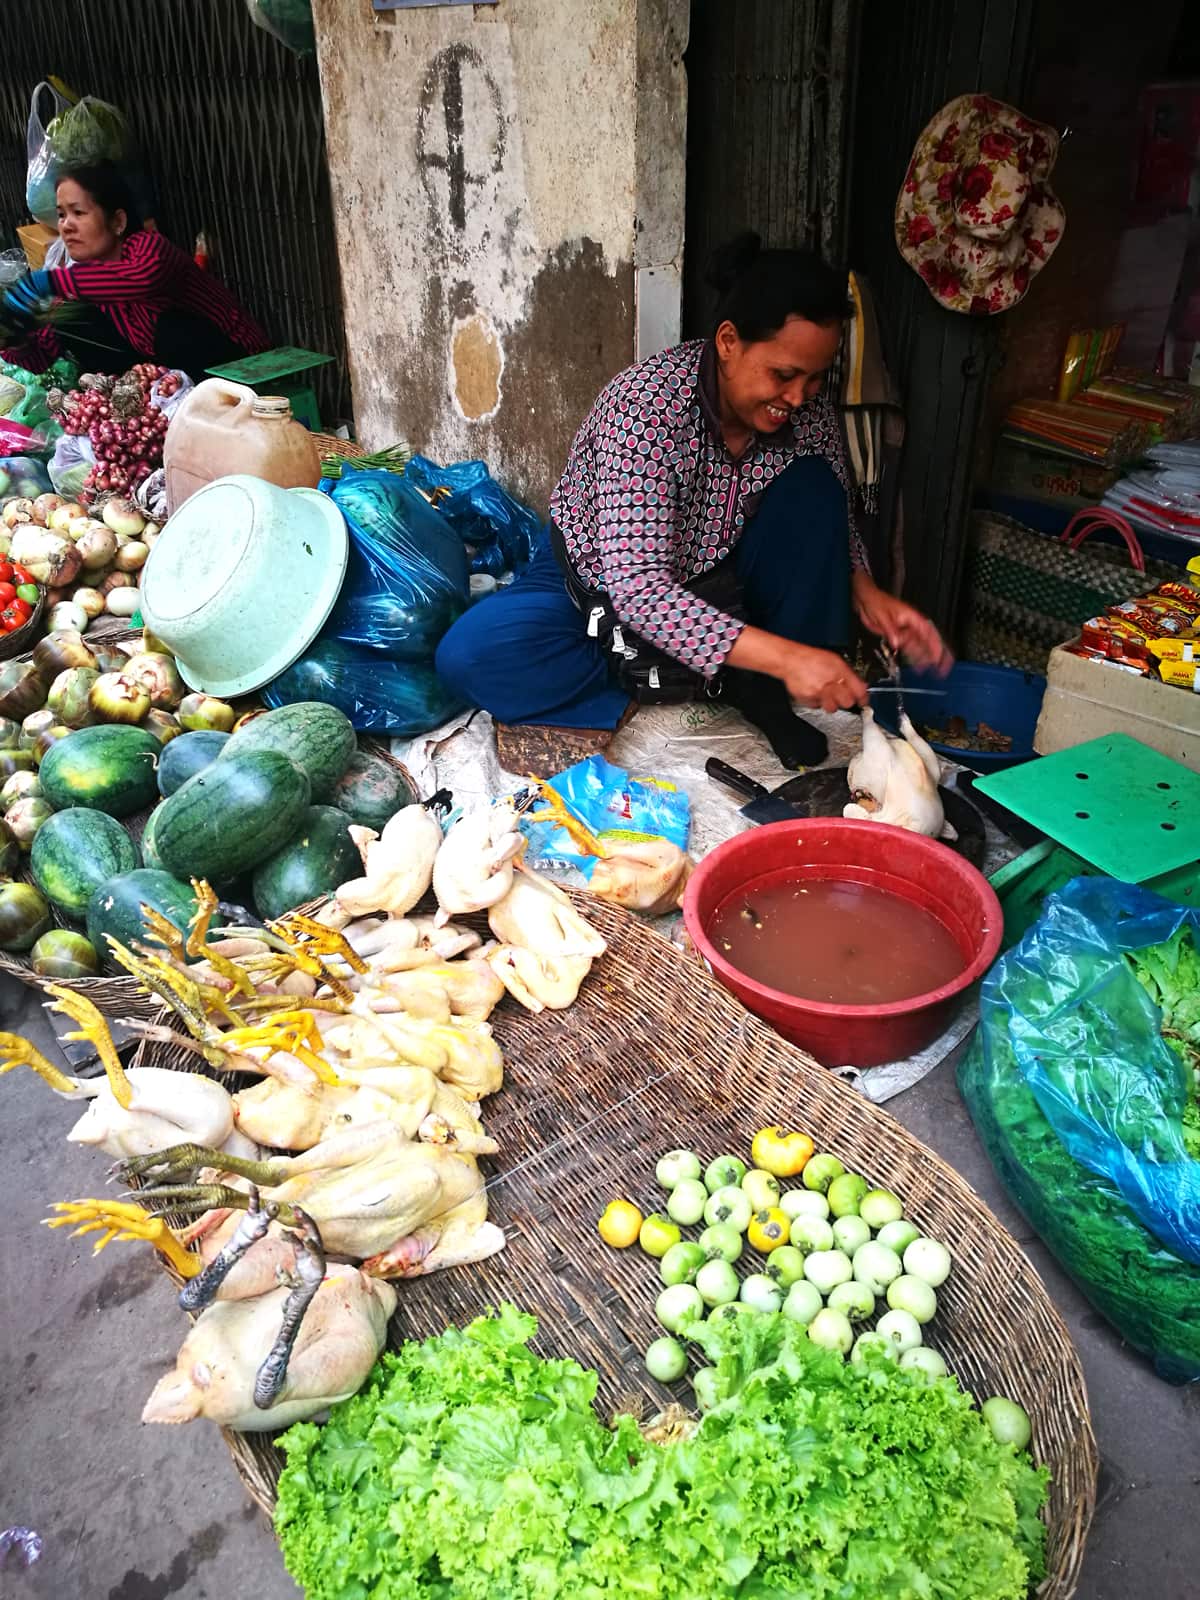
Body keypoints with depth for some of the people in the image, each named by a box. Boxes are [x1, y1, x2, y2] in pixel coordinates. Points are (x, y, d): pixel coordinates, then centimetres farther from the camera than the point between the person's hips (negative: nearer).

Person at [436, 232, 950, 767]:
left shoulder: (809, 413, -15)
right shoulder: (645, 405, -32)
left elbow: (830, 523, 2)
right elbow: (638, 588, -40)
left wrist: (864, 591, -21)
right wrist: (783, 655, -48)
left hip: (715, 591, 3)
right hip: (604, 586, -3)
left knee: (811, 488, -21)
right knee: (467, 656, -28)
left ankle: (762, 692, -13)